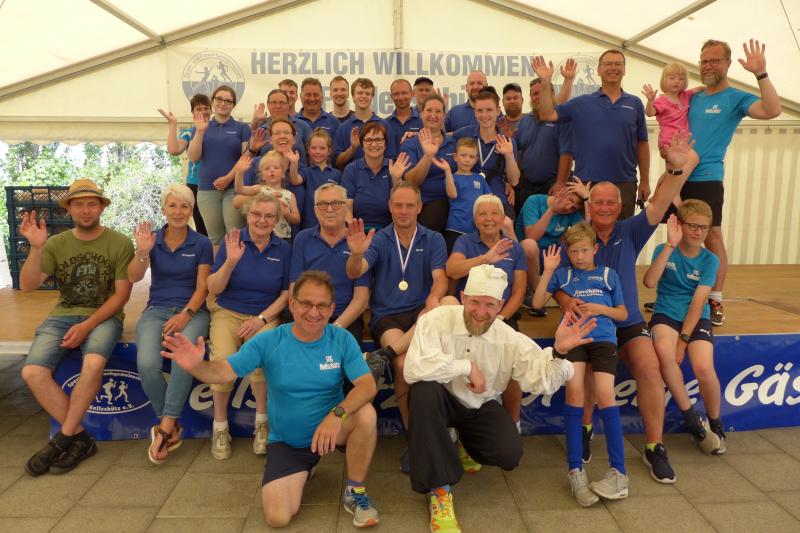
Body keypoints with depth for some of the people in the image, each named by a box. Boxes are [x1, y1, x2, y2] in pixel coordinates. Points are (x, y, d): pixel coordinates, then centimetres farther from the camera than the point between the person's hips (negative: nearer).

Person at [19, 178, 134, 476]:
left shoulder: (120, 244, -2)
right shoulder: (56, 244, 7)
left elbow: (122, 294, -5)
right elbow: (27, 286, -1)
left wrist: (87, 326, -15)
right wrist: (36, 248, -15)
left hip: (103, 317, -3)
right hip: (62, 316, 3)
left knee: (93, 363, -34)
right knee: (32, 372, -22)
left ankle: (63, 438, -13)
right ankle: (81, 439, -9)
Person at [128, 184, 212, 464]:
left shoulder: (201, 244, 3)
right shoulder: (152, 239, 7)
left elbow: (202, 288, -1)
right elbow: (134, 277, -3)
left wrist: (186, 315, -17)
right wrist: (142, 252, -22)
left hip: (192, 311, -1)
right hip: (157, 310, 2)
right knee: (147, 364, -27)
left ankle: (164, 428, -22)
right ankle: (172, 427, -9)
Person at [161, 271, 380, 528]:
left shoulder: (342, 340, -13)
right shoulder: (269, 342, -13)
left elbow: (367, 385, -22)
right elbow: (223, 372, -17)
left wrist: (337, 414, -40)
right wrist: (196, 365, -40)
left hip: (329, 429, 0)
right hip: (286, 440, 1)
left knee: (366, 414, -32)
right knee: (277, 517, -15)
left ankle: (355, 492, -5)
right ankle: (301, 471, 22)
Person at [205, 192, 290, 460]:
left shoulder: (283, 248, 2)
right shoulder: (233, 241, -2)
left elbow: (286, 294, 4)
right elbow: (213, 289, -3)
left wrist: (261, 319, -10)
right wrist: (230, 262, -20)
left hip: (266, 315, 0)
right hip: (228, 313, 0)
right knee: (222, 360, -29)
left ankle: (262, 422, -5)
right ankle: (220, 426, -3)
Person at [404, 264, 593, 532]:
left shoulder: (510, 340, -10)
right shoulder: (436, 320, -21)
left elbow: (542, 382, -16)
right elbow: (414, 369, -36)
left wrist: (558, 352, -35)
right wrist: (467, 366, -31)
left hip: (480, 407, 3)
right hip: (440, 401, -3)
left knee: (509, 454, -19)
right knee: (425, 389, -36)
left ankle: (466, 442, 23)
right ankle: (438, 488, -21)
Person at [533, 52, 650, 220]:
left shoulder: (635, 104, 8)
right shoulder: (581, 103, 5)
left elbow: (642, 144, 9)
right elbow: (547, 115, -3)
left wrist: (644, 181, 7)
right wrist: (545, 82, -13)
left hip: (625, 184, 1)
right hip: (587, 182, -1)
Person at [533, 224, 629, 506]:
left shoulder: (608, 274, 19)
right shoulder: (562, 274, 17)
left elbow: (622, 313, 21)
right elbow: (537, 302, 7)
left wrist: (601, 309, 1)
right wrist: (548, 270, 1)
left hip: (603, 337, 1)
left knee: (605, 394, -16)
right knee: (574, 391, -20)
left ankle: (618, 472, -7)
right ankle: (575, 471, -13)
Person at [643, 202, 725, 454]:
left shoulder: (709, 260, 1)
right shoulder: (664, 250, 0)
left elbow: (698, 302, -8)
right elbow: (649, 282, -18)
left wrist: (684, 339, -16)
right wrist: (670, 246, -22)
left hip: (697, 318, 1)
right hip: (667, 313, 0)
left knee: (704, 368, -26)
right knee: (664, 351, -34)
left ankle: (715, 424, 7)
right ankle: (692, 418, -13)